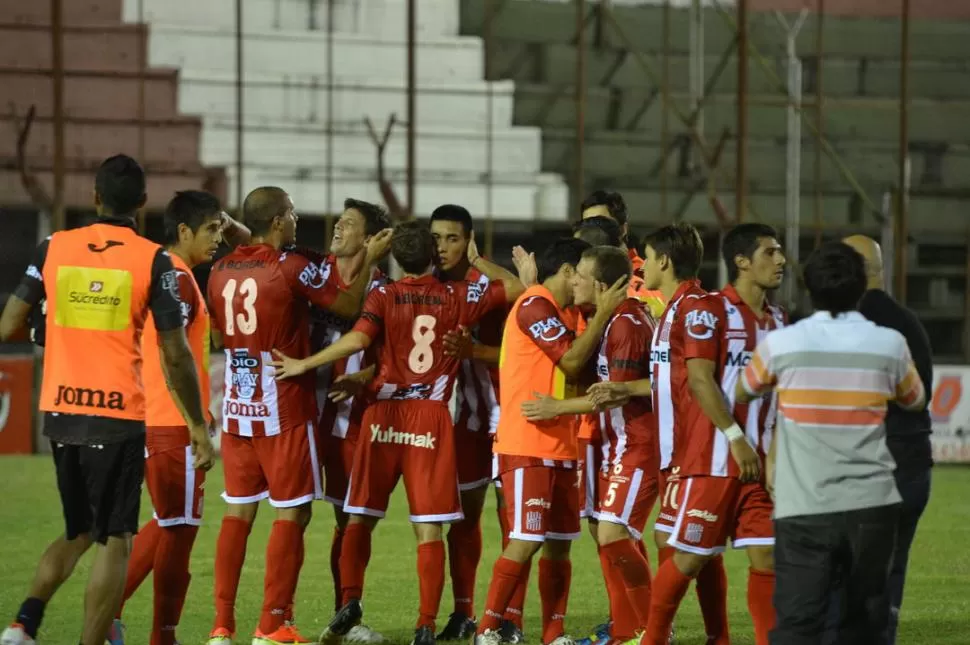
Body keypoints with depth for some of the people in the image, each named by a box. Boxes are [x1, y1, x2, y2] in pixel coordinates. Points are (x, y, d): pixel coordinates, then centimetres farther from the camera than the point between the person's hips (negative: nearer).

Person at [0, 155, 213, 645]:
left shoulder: (52, 249, 3)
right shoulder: (153, 260, -5)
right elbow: (176, 355, -6)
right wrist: (198, 426, 4)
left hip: (60, 412, 4)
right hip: (118, 417, -4)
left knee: (78, 533, 19)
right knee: (114, 542, 3)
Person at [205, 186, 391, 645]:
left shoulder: (221, 271, 5)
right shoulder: (291, 268, -13)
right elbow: (350, 306, -4)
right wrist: (369, 260, 7)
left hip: (237, 408, 6)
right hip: (283, 410, -6)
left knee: (238, 512, 10)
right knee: (292, 513, 1)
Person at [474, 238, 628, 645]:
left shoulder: (556, 311, 18)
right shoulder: (534, 306, -11)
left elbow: (571, 369, 17)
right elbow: (571, 360, -17)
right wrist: (602, 314, -11)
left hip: (558, 446, 10)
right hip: (528, 446, -10)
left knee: (559, 543, 8)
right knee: (526, 541, -12)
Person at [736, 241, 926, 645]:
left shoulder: (780, 345, -3)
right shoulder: (890, 345, 0)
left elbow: (742, 394, 17)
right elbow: (915, 401, 20)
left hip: (803, 508, -2)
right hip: (872, 505, 2)